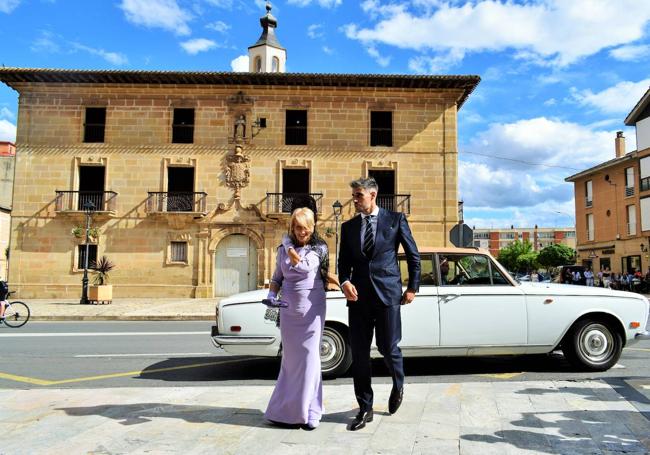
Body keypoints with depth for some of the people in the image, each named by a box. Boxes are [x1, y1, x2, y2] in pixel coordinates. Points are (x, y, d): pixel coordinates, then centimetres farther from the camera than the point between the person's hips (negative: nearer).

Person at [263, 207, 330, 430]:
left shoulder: (319, 248, -3)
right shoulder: (283, 249, 7)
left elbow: (302, 266, -15)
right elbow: (277, 277, 12)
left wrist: (289, 245, -13)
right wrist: (271, 294, -3)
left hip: (312, 309, -3)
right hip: (288, 310, 3)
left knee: (309, 358, 1)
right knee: (290, 358, 10)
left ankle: (308, 412, 12)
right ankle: (288, 410, 21)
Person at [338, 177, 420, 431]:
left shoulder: (395, 220, 2)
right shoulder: (348, 226, 11)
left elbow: (413, 255, 7)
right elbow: (344, 261, 11)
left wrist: (413, 287, 5)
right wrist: (345, 281, -8)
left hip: (387, 293, -3)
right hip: (358, 295, 3)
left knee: (388, 348, 3)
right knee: (359, 354, 4)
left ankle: (398, 386, 36)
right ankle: (365, 408, 18)